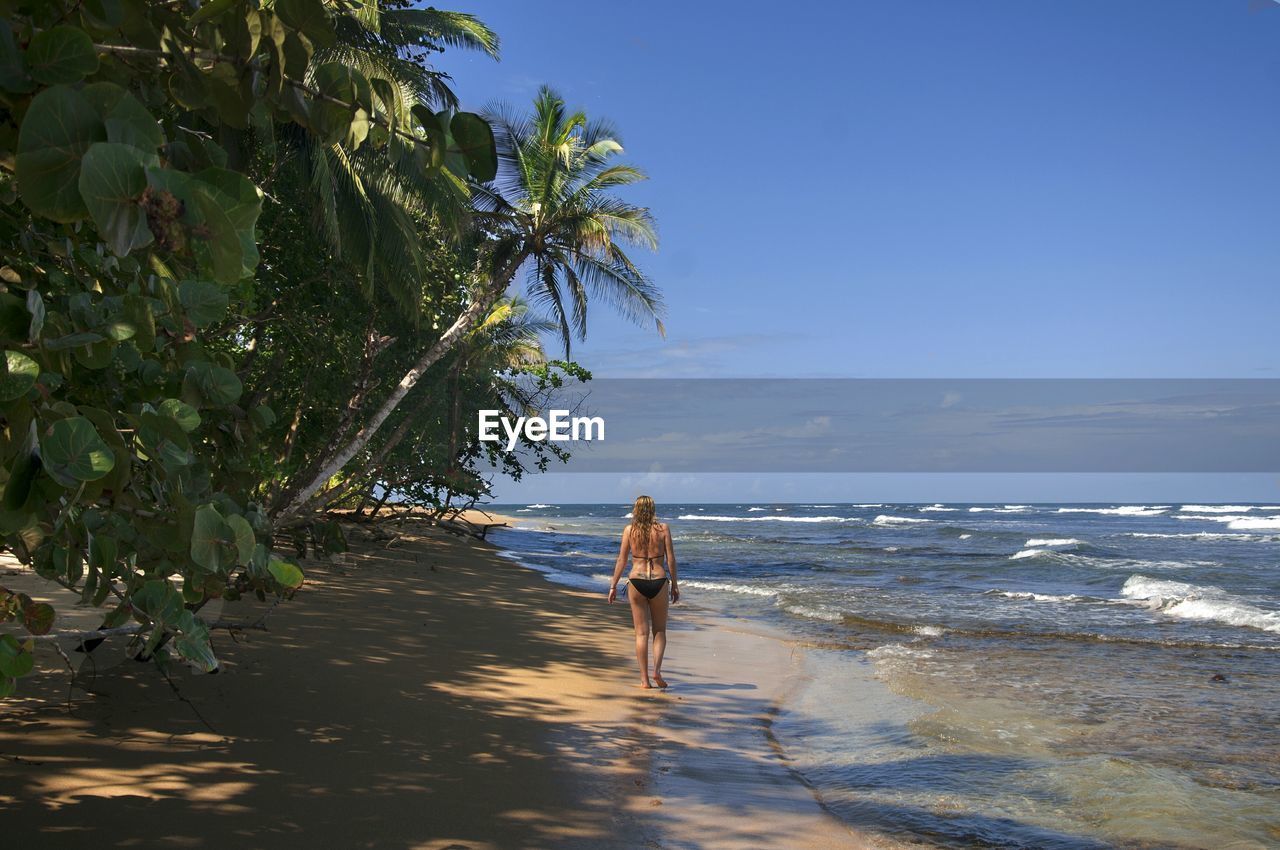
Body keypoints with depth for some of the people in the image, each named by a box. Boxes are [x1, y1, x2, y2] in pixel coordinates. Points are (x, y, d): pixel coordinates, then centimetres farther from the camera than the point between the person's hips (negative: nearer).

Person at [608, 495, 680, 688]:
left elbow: (621, 560, 0)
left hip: (636, 581, 0)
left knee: (641, 632, 7)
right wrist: (674, 585, 8)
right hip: (659, 581, 0)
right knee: (659, 630, 14)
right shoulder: (663, 529, 0)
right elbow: (670, 559, 0)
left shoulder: (629, 530, 1)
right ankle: (657, 670, -4)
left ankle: (644, 679, 6)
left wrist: (613, 586, 6)